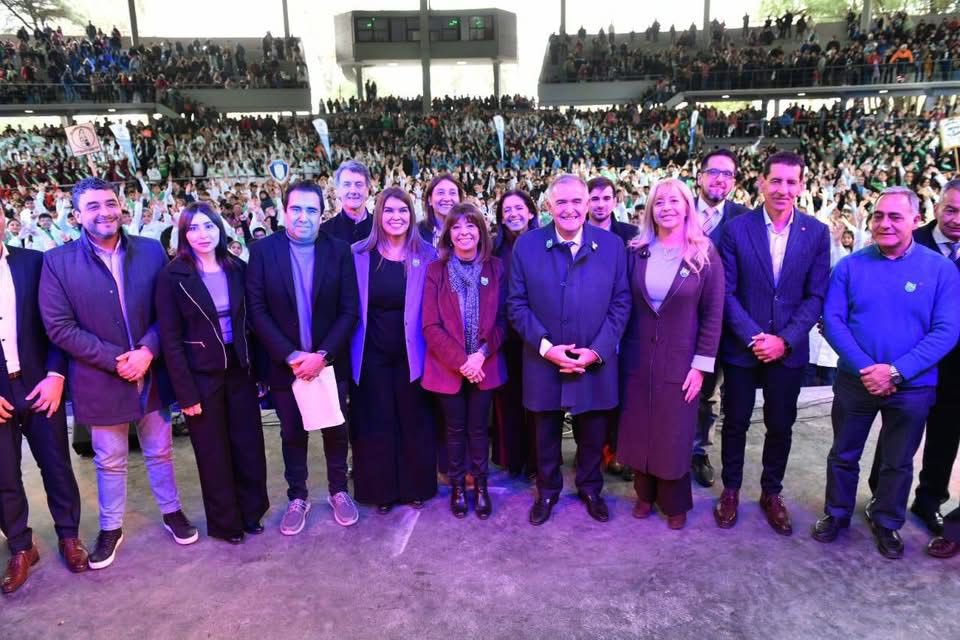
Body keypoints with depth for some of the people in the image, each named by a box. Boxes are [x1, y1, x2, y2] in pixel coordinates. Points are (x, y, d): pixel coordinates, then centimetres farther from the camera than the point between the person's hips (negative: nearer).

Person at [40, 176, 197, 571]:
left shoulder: (151, 251, -4)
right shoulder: (58, 261, -9)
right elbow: (58, 326, -12)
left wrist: (147, 350, -17)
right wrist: (114, 360, -17)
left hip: (151, 373, 2)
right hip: (100, 380, -1)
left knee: (159, 452, 18)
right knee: (109, 461, 16)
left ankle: (172, 512, 39)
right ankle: (110, 528, 37)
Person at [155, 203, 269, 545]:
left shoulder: (237, 268, 2)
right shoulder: (173, 276, -9)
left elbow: (249, 321, 7)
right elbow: (170, 339, -10)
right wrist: (186, 392, -14)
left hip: (239, 369, 4)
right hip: (201, 375, -3)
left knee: (250, 444, 11)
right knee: (213, 452, 10)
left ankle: (251, 511, 31)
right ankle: (225, 522, 27)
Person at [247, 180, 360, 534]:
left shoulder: (339, 250, -5)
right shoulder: (262, 250, -6)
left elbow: (349, 310, -7)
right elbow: (257, 310, -8)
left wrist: (322, 355, -16)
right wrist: (292, 356, -16)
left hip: (330, 361, 1)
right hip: (285, 363, 0)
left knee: (335, 430, 14)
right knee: (293, 434, 14)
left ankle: (338, 491, 33)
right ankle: (297, 497, 32)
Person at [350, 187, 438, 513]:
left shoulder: (426, 254, -2)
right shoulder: (359, 253, -3)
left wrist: (432, 346, -6)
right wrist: (351, 348, -3)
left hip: (411, 352, 0)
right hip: (371, 354, 0)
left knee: (414, 420, 12)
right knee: (376, 423, 10)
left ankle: (416, 486, 29)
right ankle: (382, 490, 27)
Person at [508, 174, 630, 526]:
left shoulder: (612, 245, -2)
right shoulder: (526, 245, -4)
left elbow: (621, 303, -1)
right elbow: (517, 304, -4)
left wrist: (597, 351, -11)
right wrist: (545, 347, -14)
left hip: (595, 363, 1)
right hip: (544, 363, 0)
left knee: (593, 436, 17)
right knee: (546, 435, 17)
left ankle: (590, 488, 42)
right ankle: (547, 490, 40)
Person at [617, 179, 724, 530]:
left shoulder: (705, 255, -6)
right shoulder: (637, 251, 1)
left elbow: (713, 315, -6)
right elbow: (625, 305, 4)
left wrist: (701, 365, -10)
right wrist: (619, 351, 1)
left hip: (680, 361, -2)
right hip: (637, 358, 2)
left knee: (674, 433, 9)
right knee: (639, 429, 12)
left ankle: (675, 503, 30)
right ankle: (645, 494, 32)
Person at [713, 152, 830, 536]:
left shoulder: (817, 233, -1)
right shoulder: (736, 228, -6)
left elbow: (815, 296, -1)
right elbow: (726, 292, -7)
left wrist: (785, 340, -12)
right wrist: (753, 337, -15)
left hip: (788, 350, 1)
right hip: (741, 347, -1)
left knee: (780, 426, 13)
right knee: (735, 423, 11)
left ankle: (771, 493, 33)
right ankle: (731, 490, 30)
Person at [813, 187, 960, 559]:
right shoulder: (850, 265, -4)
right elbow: (832, 320, -7)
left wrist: (896, 371, -20)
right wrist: (864, 367, -18)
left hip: (912, 386, 0)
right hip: (855, 380, 1)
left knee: (898, 462, 16)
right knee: (844, 455, 15)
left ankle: (887, 522, 38)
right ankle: (836, 514, 35)